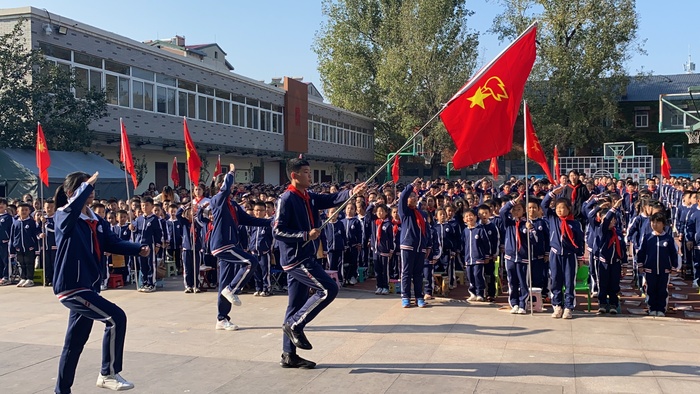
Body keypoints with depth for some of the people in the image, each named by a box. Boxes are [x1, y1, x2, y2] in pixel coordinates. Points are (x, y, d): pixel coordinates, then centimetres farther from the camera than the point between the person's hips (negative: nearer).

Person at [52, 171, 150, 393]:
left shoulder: (96, 221, 12)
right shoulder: (63, 218, -10)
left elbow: (113, 243, 6)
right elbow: (72, 208, -35)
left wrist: (138, 249, -9)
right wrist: (86, 185, -25)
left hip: (88, 287, 8)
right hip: (71, 287, -8)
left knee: (75, 341, 16)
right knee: (116, 318, -16)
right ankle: (108, 374, -3)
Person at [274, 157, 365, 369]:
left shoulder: (310, 197, 12)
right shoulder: (286, 199, -13)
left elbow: (330, 199, 0)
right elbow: (278, 231, -18)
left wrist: (351, 193, -16)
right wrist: (305, 235, -21)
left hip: (304, 258, 9)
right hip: (296, 258, -9)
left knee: (297, 305, 11)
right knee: (329, 289, -12)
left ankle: (289, 355, 18)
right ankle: (295, 325, 0)